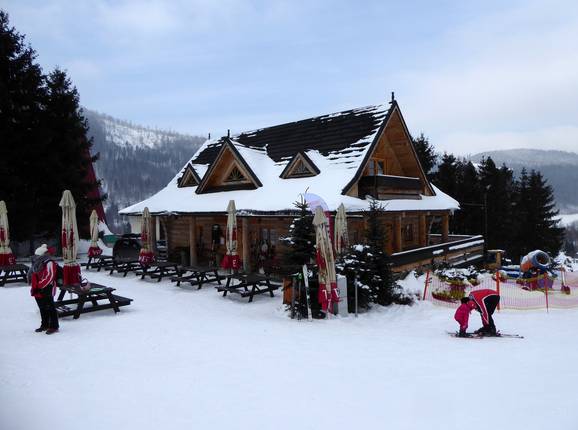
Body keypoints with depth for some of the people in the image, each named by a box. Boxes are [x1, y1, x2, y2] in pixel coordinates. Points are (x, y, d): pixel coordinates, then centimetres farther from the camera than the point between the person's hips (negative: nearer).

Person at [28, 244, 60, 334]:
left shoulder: (50, 263, -14)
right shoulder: (37, 264, 14)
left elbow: (49, 277, -21)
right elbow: (33, 276, 21)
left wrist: (39, 286, -20)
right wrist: (34, 287, 12)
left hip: (47, 291, -9)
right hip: (38, 292, 9)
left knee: (50, 308, -4)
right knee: (42, 309, 17)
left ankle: (54, 326, 1)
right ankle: (45, 325, 29)